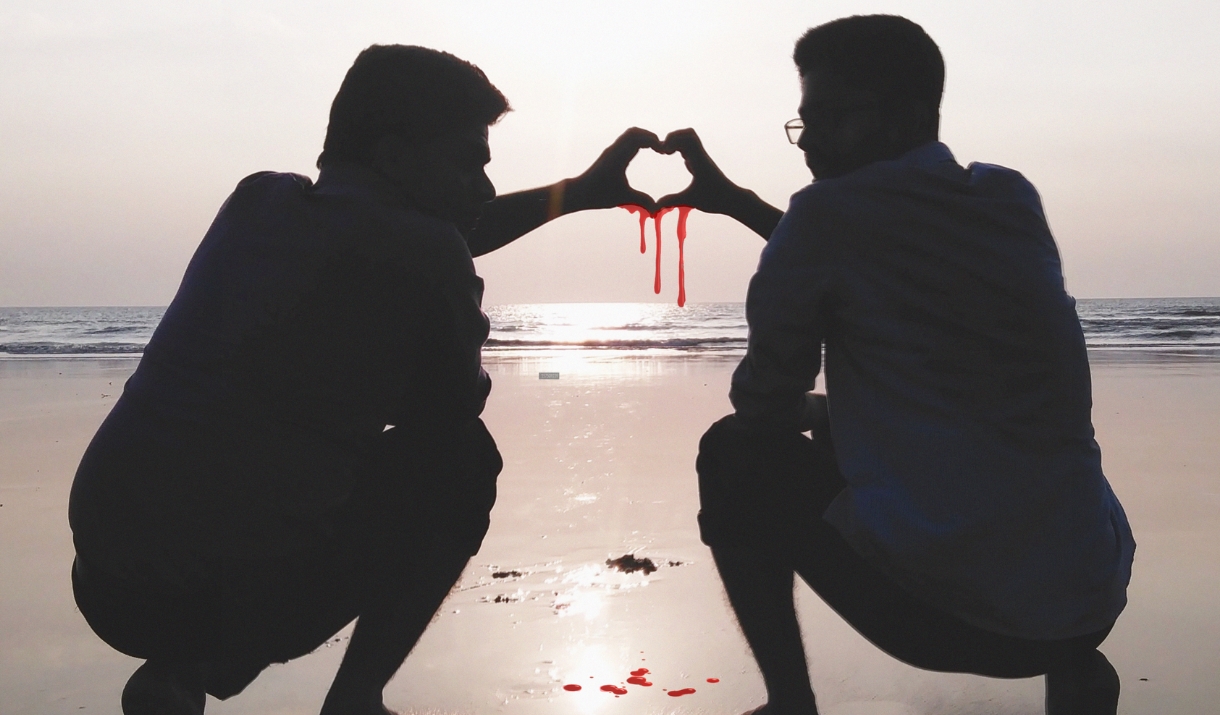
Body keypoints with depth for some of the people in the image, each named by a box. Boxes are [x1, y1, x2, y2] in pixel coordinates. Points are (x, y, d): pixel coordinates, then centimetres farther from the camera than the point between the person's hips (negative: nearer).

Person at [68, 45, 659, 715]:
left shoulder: (256, 200, 11)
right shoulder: (422, 257, -10)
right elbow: (459, 403, 8)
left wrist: (574, 192, 32)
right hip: (228, 595, -7)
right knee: (461, 456, 13)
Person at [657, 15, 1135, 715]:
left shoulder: (825, 212, -10)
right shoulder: (1015, 198, 10)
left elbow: (763, 404, -1)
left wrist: (812, 411, 21)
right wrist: (733, 199, 26)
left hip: (942, 603, -6)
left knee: (736, 455, 12)